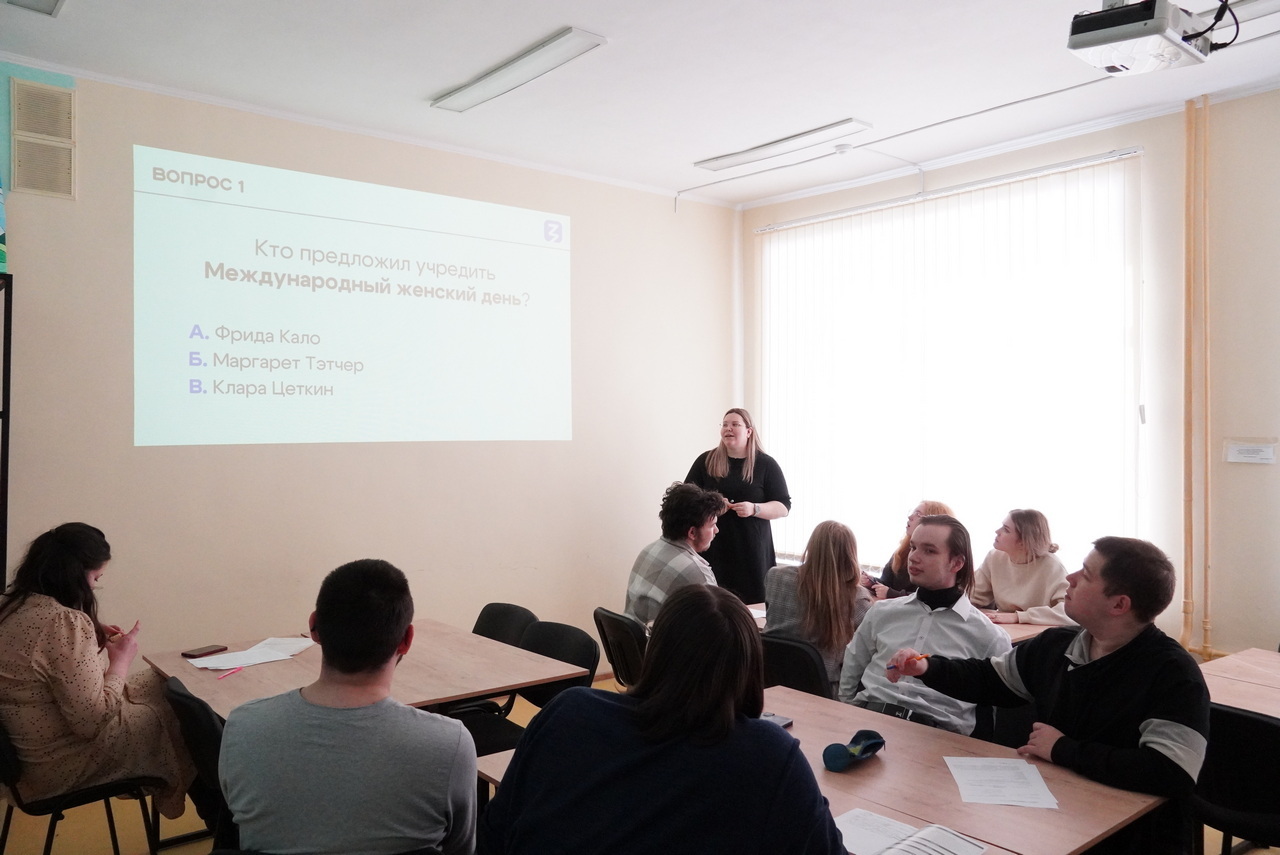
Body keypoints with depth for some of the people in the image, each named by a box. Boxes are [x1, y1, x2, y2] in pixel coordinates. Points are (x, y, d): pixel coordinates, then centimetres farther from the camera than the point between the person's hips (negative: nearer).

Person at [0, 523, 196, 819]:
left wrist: (93, 640, 4)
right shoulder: (66, 622, -30)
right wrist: (121, 662, -12)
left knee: (159, 682, 16)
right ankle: (208, 802, 31)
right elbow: (92, 722, -26)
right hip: (57, 770, -9)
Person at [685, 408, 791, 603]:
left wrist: (754, 509, -16)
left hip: (752, 550, -1)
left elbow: (784, 507, 2)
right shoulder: (705, 461, 8)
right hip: (712, 548, 1)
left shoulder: (766, 464, 4)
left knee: (752, 605, -7)